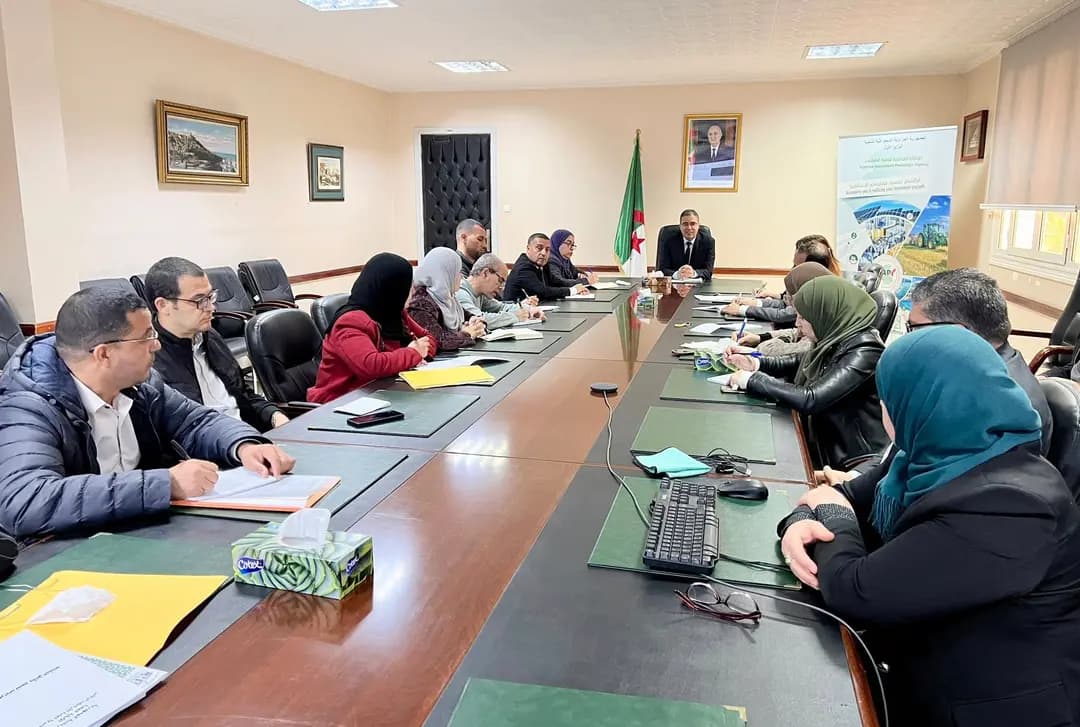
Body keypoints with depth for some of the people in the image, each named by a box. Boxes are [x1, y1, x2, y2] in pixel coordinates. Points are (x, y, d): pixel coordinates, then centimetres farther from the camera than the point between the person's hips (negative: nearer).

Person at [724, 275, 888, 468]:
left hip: (856, 462, -7)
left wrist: (752, 380, -19)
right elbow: (802, 361, 20)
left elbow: (810, 399, -30)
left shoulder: (863, 351, -23)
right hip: (826, 447, 7)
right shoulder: (837, 338, 1)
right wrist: (755, 363, 4)